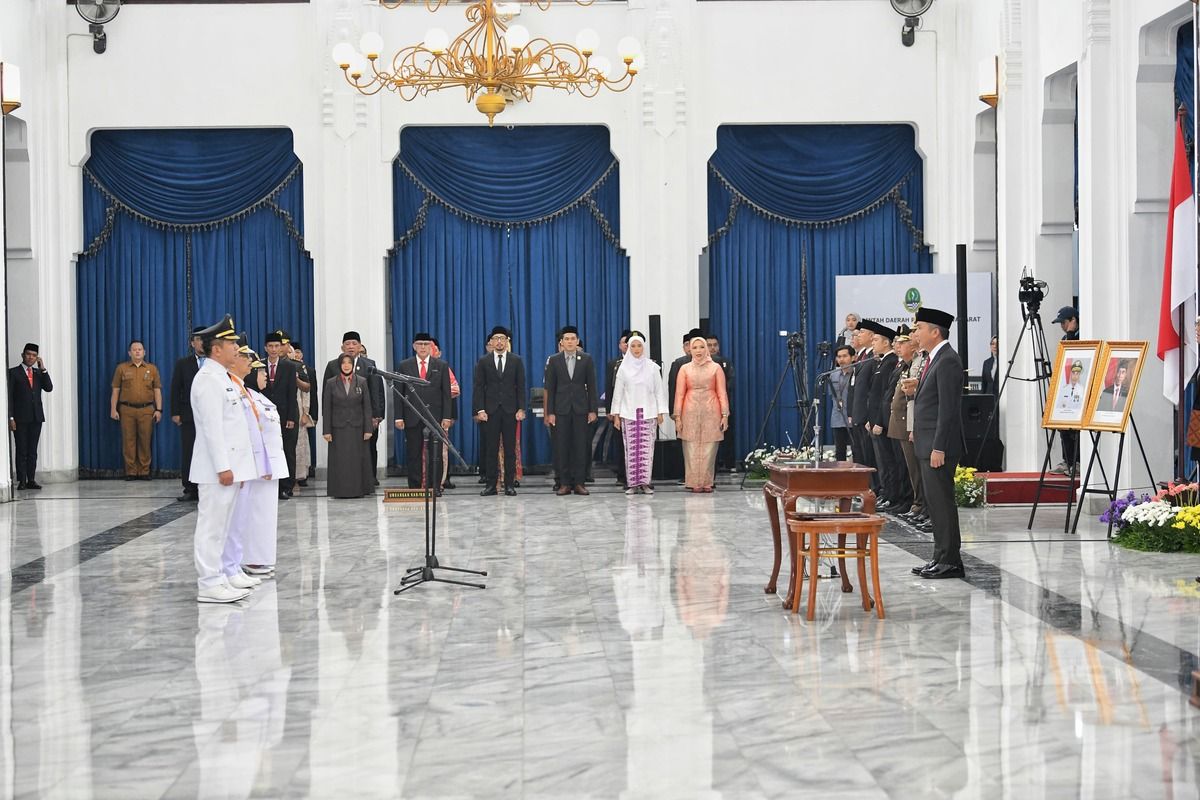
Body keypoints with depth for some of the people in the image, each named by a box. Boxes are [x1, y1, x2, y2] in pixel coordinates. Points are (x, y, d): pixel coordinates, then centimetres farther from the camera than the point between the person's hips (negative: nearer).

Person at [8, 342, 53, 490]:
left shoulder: (39, 373, 14)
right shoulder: (13, 373, 2)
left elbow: (49, 388, 1)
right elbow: (9, 397, -3)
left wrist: (42, 368, -4)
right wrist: (10, 418, -10)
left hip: (36, 417, 4)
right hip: (20, 418, -4)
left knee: (33, 451, 5)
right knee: (21, 450, -2)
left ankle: (31, 480, 8)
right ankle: (22, 481, 0)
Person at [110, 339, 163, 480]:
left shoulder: (152, 369, 9)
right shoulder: (122, 368, 8)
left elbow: (157, 391, 8)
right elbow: (115, 390, 7)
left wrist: (159, 410, 0)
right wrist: (113, 409, 1)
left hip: (146, 410, 0)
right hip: (127, 410, 0)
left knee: (145, 441, -1)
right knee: (129, 441, -1)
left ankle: (144, 472, 5)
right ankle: (130, 472, 4)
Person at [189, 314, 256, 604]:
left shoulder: (222, 378, 17)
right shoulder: (208, 379, -14)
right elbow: (212, 427, -19)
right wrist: (223, 467, -22)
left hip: (229, 464, 10)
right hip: (218, 468, -10)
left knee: (219, 526, 13)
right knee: (212, 526, -6)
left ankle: (215, 578, 19)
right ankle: (209, 585, -3)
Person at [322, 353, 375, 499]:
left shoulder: (361, 382, 3)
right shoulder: (331, 383, 3)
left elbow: (367, 407, 2)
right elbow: (327, 408, 2)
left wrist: (368, 429, -5)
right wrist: (326, 430, -4)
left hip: (357, 427, 0)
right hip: (338, 428, 0)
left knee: (358, 459, 1)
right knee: (340, 460, 0)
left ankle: (359, 489, 8)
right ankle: (341, 490, 5)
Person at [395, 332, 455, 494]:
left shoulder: (441, 366, 8)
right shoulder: (404, 366, 8)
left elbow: (446, 393, 5)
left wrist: (447, 416, -4)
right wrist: (399, 417, -3)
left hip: (435, 416, 0)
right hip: (412, 418, 0)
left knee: (435, 455, -1)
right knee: (413, 455, 2)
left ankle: (435, 487, 5)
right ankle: (414, 488, 7)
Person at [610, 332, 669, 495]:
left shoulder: (652, 367, 4)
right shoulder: (623, 368, 6)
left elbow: (659, 390, 6)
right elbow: (618, 392, 7)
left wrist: (661, 412, 0)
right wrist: (616, 414, 2)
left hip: (648, 413, 0)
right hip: (628, 413, 0)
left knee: (647, 448, -3)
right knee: (631, 448, -2)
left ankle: (646, 482, 1)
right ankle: (632, 483, 2)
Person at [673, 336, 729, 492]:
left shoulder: (715, 368, 7)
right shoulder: (685, 368, 8)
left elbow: (722, 393, 4)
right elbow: (679, 393, 6)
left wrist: (725, 415, -3)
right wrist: (677, 416, 0)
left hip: (711, 412, 0)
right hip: (690, 413, 0)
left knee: (709, 449, -1)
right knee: (691, 449, -2)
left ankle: (707, 482, 5)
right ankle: (694, 483, 3)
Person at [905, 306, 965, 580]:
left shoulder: (947, 361, -15)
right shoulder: (933, 359, 16)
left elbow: (948, 407, -20)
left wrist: (939, 448, -22)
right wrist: (915, 389, 9)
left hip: (939, 445, -10)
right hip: (927, 444, 11)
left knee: (942, 502, -6)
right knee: (934, 503, 13)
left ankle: (950, 561, -1)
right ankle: (941, 558, 19)